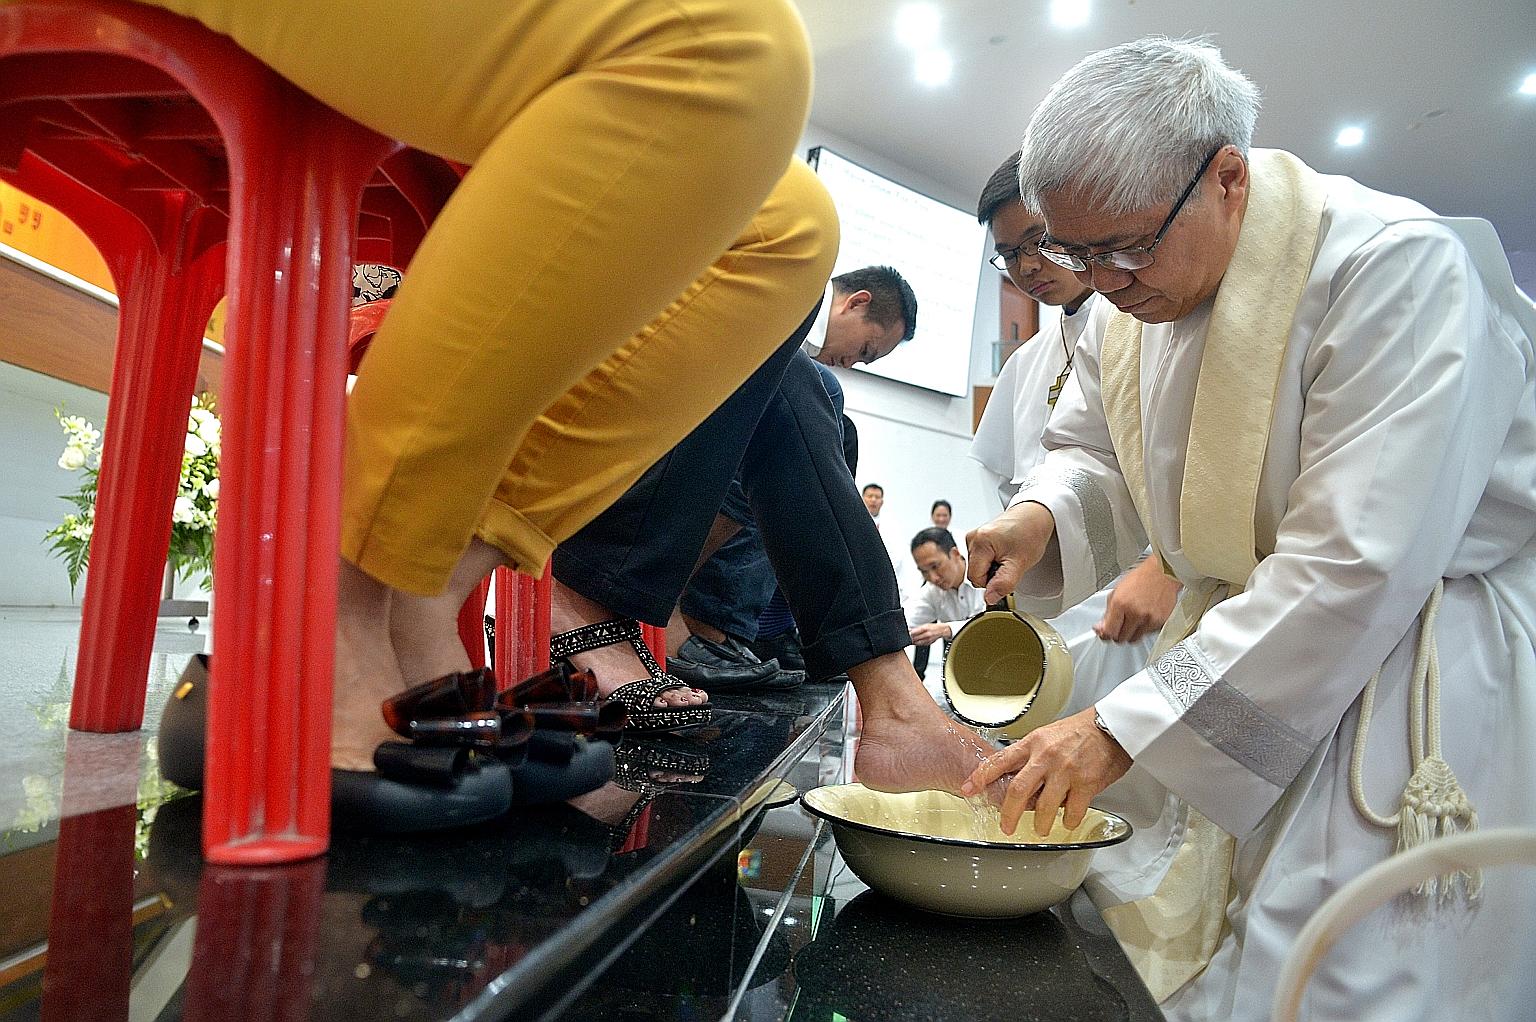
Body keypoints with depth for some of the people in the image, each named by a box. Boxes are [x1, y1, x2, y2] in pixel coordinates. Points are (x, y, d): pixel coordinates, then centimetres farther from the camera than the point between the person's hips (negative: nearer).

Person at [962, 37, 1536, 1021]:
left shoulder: (1399, 268, -25)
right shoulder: (1134, 298, -1)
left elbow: (1355, 569, -30)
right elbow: (1096, 457, 12)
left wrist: (1125, 728, -30)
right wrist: (1040, 517, -14)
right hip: (1246, 645, 7)